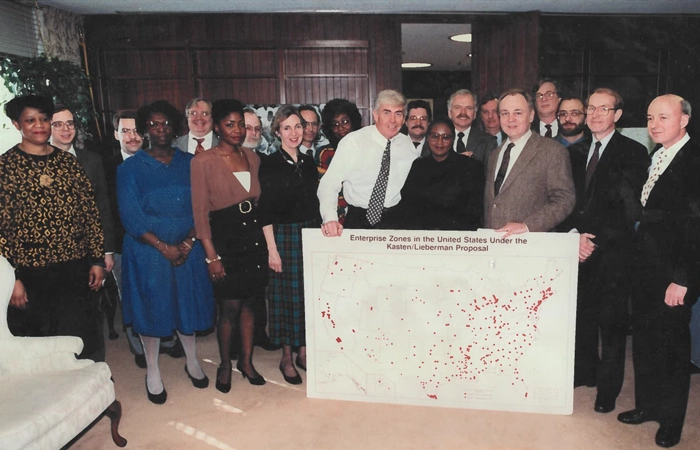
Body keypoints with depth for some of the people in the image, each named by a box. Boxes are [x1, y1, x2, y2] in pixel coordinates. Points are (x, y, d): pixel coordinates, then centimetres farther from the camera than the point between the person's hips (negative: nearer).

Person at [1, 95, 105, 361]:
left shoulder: (68, 162, 6)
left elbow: (90, 212, 6)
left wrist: (97, 259, 3)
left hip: (76, 269, 3)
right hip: (31, 275, -3)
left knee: (83, 339, 14)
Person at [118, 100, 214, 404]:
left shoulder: (190, 163, 5)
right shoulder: (130, 168, -1)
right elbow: (130, 217, -8)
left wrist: (189, 241, -12)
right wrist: (164, 247, -15)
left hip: (188, 249, 2)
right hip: (148, 251, -2)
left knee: (188, 303, 12)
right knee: (150, 308, 8)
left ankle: (192, 362, 33)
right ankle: (152, 372, 26)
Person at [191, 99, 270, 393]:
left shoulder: (253, 157, 9)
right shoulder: (203, 162, -7)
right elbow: (200, 211, -8)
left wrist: (266, 239, 8)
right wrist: (211, 255, -12)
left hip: (254, 238, 5)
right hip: (225, 239, -5)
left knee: (250, 303, 11)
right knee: (230, 307, 1)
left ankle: (246, 361, 28)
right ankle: (225, 364, 23)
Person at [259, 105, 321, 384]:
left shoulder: (309, 162, 10)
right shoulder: (269, 164, -6)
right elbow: (266, 210, -9)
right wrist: (272, 248, -14)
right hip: (284, 235, -5)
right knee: (287, 295, 3)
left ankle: (303, 351, 24)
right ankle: (286, 357, 18)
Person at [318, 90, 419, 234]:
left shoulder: (408, 145, 4)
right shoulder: (352, 141, -9)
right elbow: (329, 184, -13)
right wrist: (330, 218, -29)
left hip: (393, 221, 3)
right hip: (357, 221, -2)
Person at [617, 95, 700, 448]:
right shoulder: (654, 157, 10)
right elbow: (645, 213, 10)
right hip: (644, 266, 7)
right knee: (643, 337, 15)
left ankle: (671, 419, 27)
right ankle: (647, 405, 34)